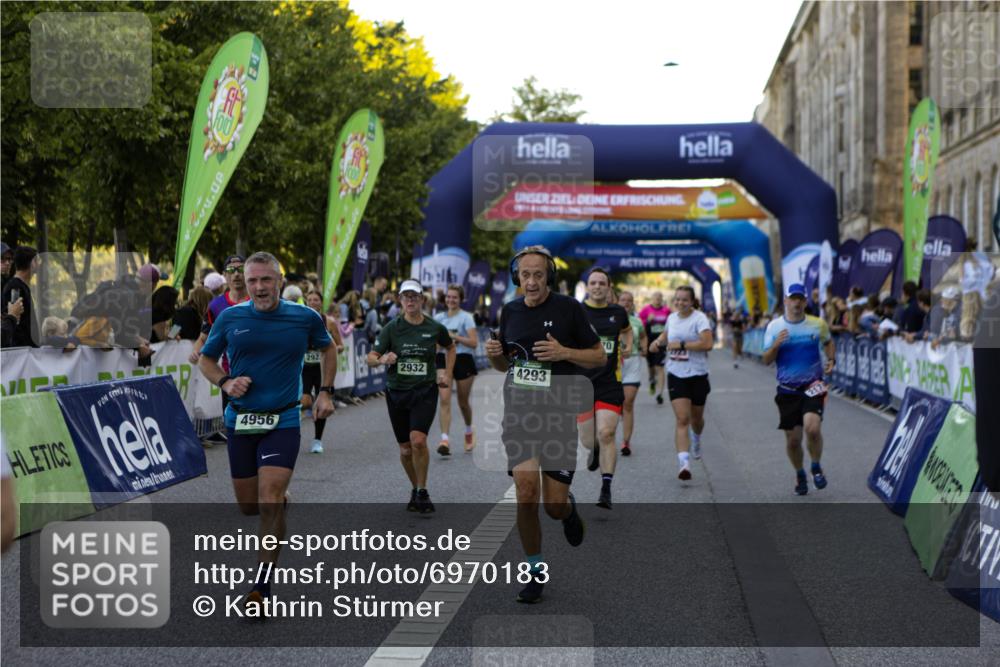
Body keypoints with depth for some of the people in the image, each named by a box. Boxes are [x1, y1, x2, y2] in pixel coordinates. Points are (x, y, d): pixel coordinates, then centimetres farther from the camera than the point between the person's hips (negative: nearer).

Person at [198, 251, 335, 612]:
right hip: (240, 420, 3)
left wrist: (326, 392, 8)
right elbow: (206, 359, 12)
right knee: (248, 506, 12)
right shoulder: (229, 318, -1)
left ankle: (262, 585, -9)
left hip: (283, 422, -3)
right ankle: (281, 497, 50)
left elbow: (328, 348, 17)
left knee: (270, 502, -17)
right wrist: (226, 382, -8)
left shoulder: (306, 318, -3)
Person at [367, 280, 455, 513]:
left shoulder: (435, 328, 0)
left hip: (425, 391, -2)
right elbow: (371, 358, -2)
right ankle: (415, 489, 31)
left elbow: (450, 347, 21)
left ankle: (422, 492, -3)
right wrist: (382, 359, -24)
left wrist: (447, 374, 11)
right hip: (397, 392, 2)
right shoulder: (392, 328, -2)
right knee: (405, 449, 8)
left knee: (418, 440, -21)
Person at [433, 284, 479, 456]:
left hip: (463, 360, -2)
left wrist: (454, 336, -20)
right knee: (444, 399, -13)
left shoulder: (466, 317, -5)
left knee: (463, 402, 10)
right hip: (443, 359, 2)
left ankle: (469, 432, 39)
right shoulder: (438, 318, 8)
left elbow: (474, 342, -13)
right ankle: (445, 440, -20)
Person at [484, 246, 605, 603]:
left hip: (559, 411, -2)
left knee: (554, 505, -2)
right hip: (518, 409, 3)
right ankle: (536, 570, 7)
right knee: (526, 492, -11)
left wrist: (564, 352, -17)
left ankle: (569, 508, 37)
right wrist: (494, 354, -4)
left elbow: (600, 356, 0)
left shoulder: (569, 308, -5)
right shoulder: (510, 311, 7)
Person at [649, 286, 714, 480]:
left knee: (696, 418, 16)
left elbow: (707, 344, -24)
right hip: (676, 375, 3)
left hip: (697, 374, -3)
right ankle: (684, 462, -19)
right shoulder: (672, 317, 8)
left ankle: (696, 439, 51)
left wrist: (681, 344, -21)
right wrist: (659, 341, 8)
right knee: (681, 419, -11)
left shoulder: (699, 319, -11)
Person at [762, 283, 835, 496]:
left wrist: (831, 360, 2)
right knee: (793, 440, 5)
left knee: (812, 428, -23)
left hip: (813, 386, -1)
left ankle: (816, 467, 3)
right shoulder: (774, 327, -1)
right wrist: (776, 345, -20)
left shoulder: (818, 324, 1)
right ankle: (799, 474, 31)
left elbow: (829, 342, 21)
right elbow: (766, 361, -1)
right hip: (787, 390, 1)